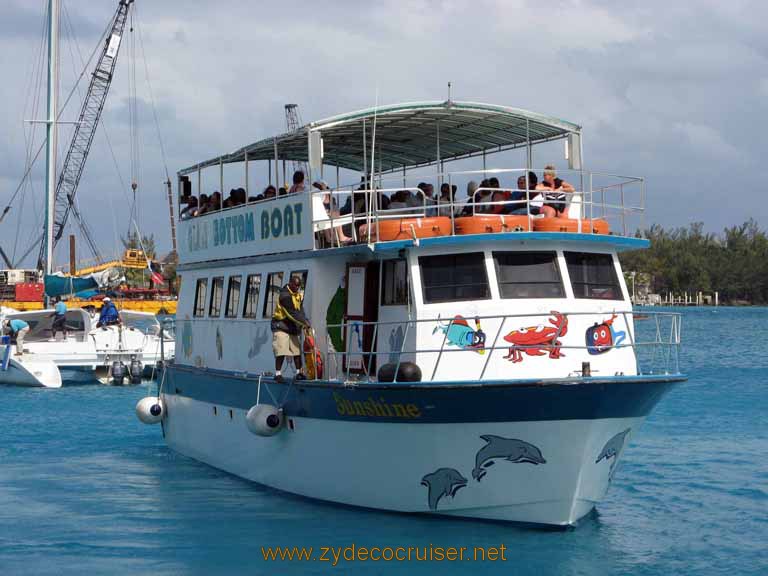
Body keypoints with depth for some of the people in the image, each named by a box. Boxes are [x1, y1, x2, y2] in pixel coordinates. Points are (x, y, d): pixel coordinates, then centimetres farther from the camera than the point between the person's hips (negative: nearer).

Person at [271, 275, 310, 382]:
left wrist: (304, 322, -15)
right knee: (281, 351, -12)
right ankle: (278, 374, -7)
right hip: (280, 326, -8)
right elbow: (293, 313, -24)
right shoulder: (285, 295, -20)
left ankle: (299, 372, 13)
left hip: (292, 327, 8)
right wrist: (304, 322, -24)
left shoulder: (299, 295, 8)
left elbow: (300, 311, 1)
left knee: (297, 350, 6)